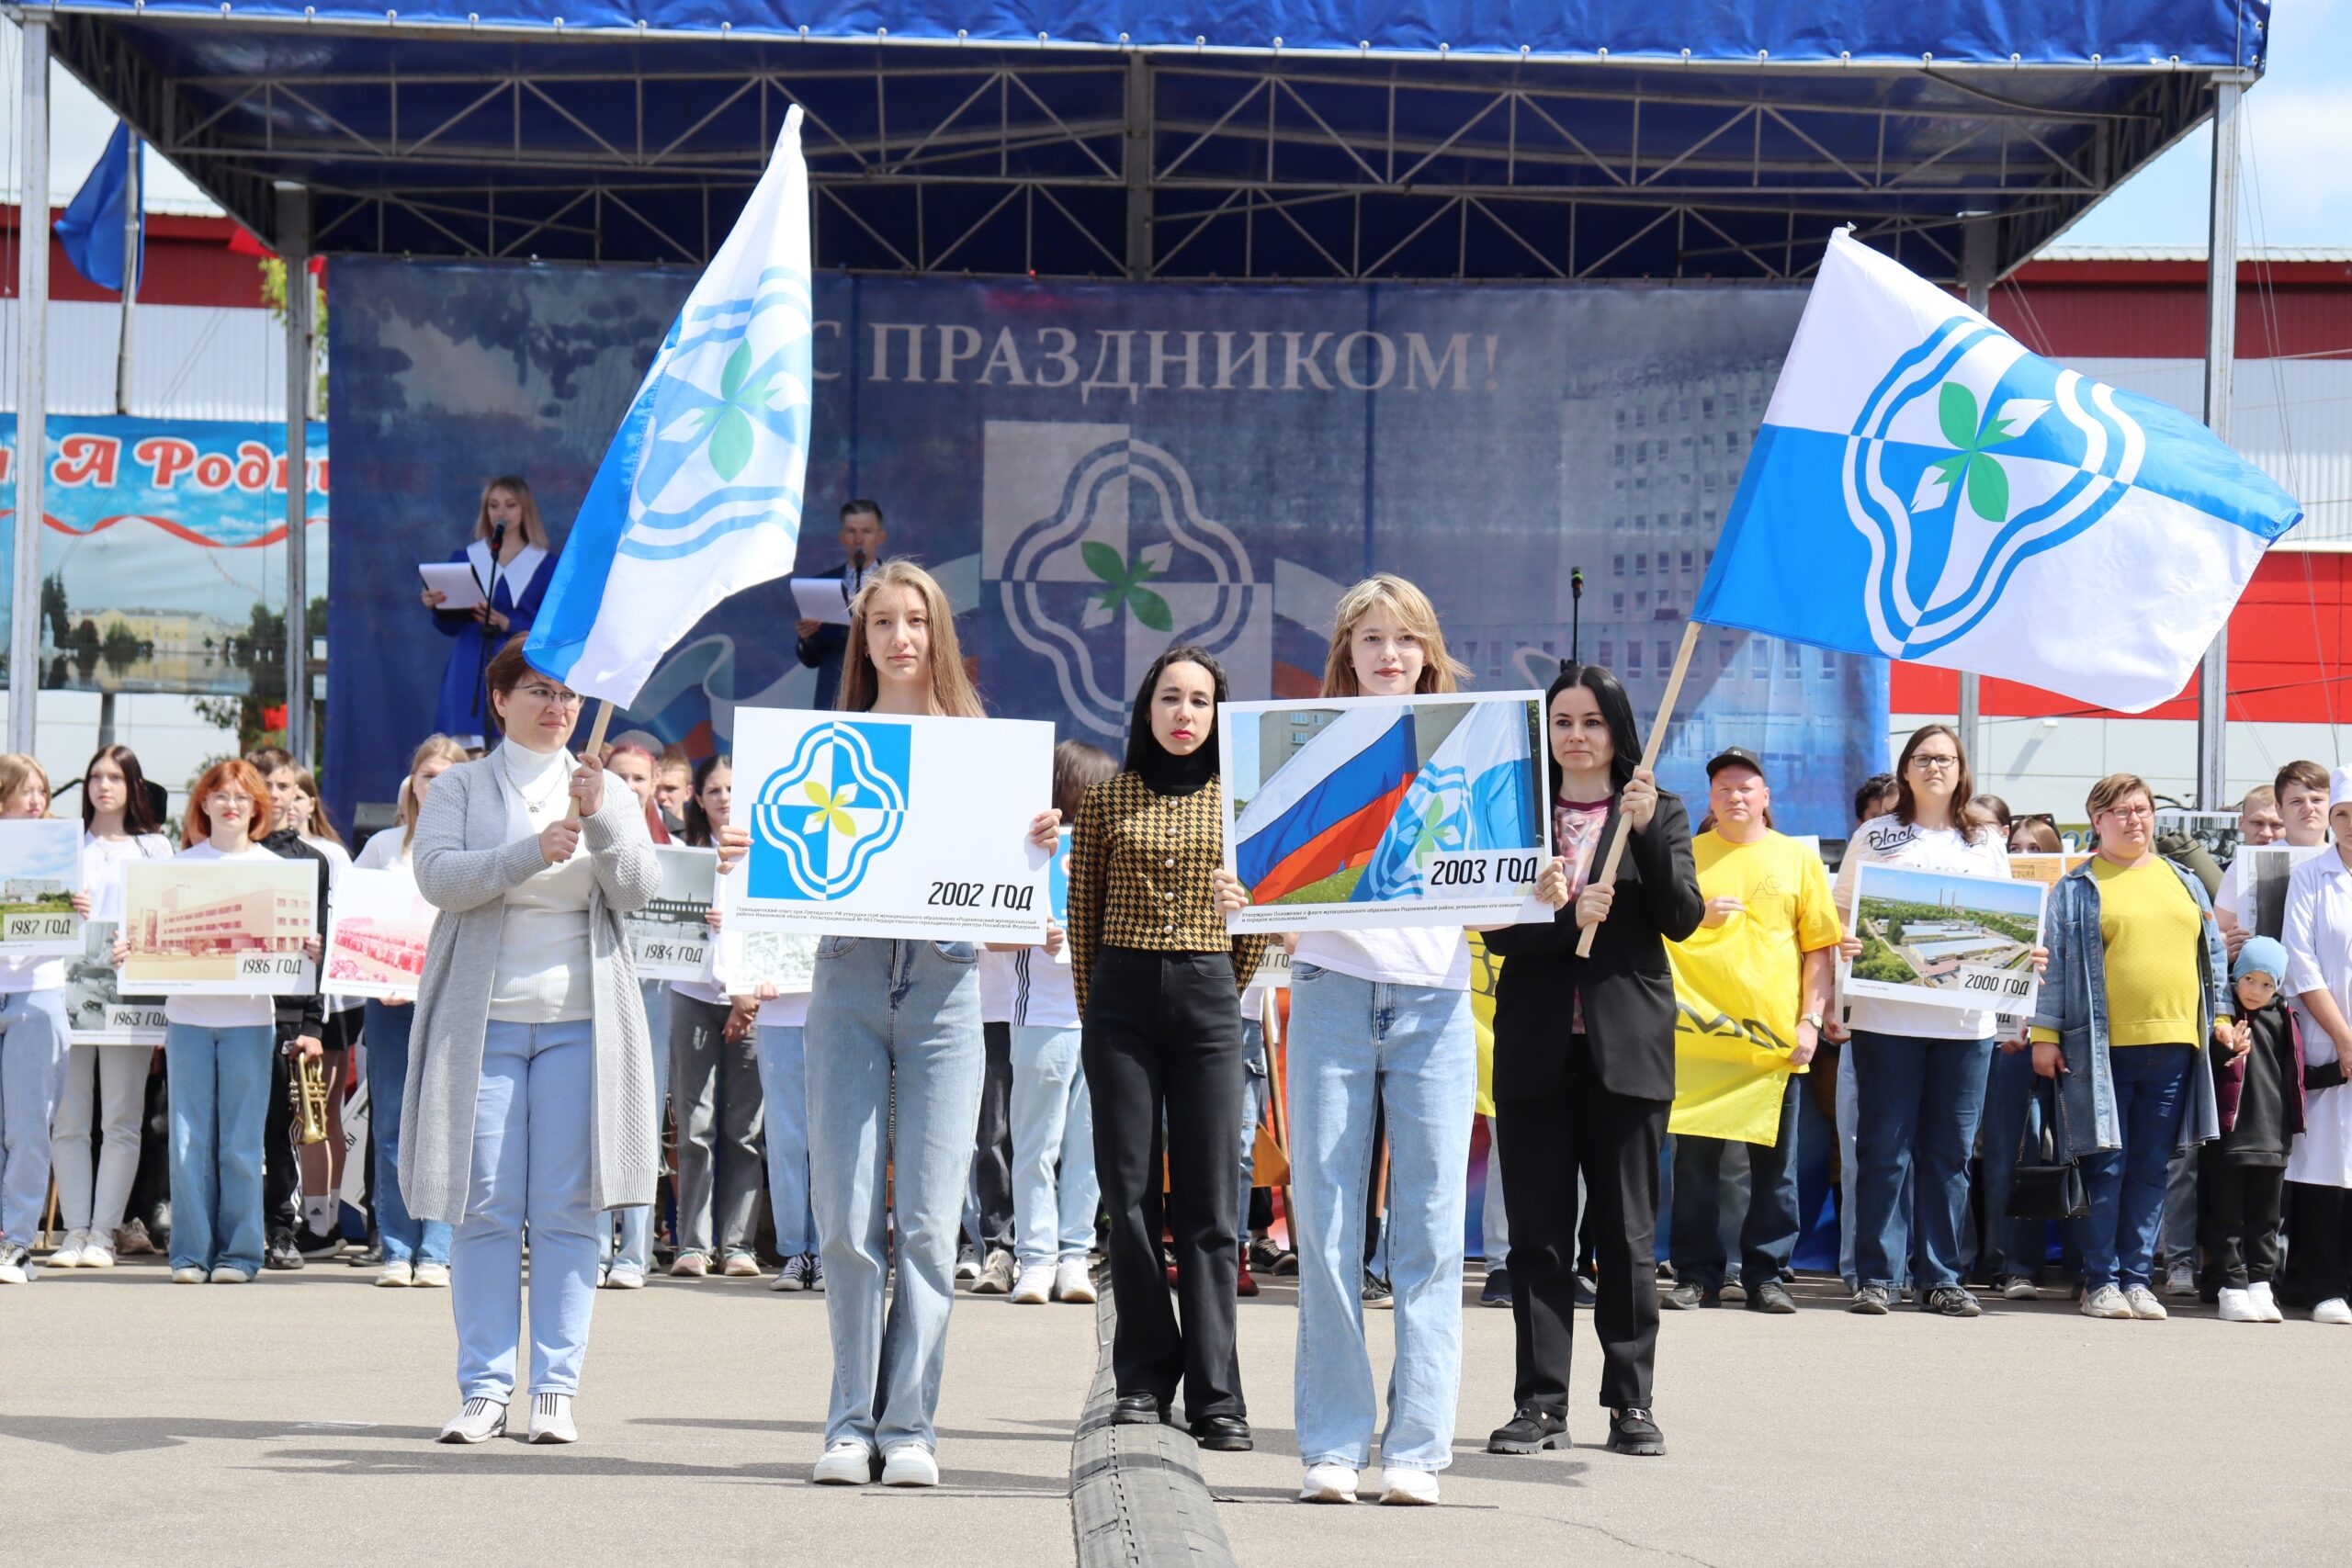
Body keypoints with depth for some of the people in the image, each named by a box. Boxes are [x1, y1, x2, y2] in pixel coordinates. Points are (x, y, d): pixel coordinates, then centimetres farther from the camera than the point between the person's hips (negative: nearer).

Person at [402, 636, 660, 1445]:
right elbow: (437, 877, -7)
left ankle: (556, 1390, 2)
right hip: (482, 1017, -1)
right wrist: (532, 852, -20)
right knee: (484, 1208, -2)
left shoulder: (609, 793, 14)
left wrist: (599, 818, -16)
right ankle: (484, 1389, 2)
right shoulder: (460, 788, 9)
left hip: (579, 1020, 1)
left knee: (567, 1209, -2)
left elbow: (639, 889, 0)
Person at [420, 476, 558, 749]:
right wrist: (438, 607, -13)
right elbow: (450, 626, 9)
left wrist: (507, 624, -16)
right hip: (470, 674, 1)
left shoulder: (545, 564, 8)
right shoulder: (464, 558, 13)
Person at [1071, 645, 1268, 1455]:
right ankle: (1143, 1379, 8)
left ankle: (1215, 1395, -4)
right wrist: (1093, 1006, 10)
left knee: (1209, 1204, -3)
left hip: (1208, 1000, 0)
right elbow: (1083, 913, 11)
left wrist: (1221, 992, 11)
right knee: (1130, 1195, 0)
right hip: (1122, 1000, 0)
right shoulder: (1106, 800, 7)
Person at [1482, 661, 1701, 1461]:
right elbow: (1495, 929, 0)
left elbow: (1682, 919, -5)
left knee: (1627, 1230, 2)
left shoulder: (1661, 814, 8)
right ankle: (1540, 1403, 5)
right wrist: (1566, 919, -18)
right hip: (1536, 1043, 1)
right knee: (1537, 1231, 1)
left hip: (1625, 1044, -1)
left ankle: (1631, 1401, 8)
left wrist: (1647, 831, -16)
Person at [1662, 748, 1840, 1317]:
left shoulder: (1798, 860, 10)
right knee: (1696, 1157, 0)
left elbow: (1821, 948, 9)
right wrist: (1698, 916, -9)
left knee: (1774, 1162, 2)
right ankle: (1697, 1275, 6)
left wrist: (1811, 1020, -1)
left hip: (1776, 1033, 0)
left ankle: (1766, 1275, 8)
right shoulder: (1685, 857, 10)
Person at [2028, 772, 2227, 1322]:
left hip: (2173, 1046, 4)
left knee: (2150, 1169, 6)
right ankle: (2101, 1281, 3)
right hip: (2102, 1047, -4)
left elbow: (2212, 953, 20)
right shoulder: (2077, 888, 4)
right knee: (2105, 1166, -3)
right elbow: (2053, 962, 1)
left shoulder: (2184, 883, 16)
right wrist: (2045, 1034, -5)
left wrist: (2220, 1015, 13)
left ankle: (2138, 1277, 12)